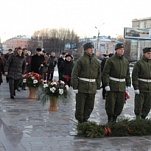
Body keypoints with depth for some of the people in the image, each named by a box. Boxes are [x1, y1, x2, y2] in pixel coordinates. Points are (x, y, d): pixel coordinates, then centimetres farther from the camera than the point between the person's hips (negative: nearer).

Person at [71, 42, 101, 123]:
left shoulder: (97, 61, 10)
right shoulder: (80, 60, -5)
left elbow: (99, 75, 16)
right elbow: (74, 74, -7)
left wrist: (98, 86, 10)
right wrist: (75, 87, -11)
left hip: (92, 88, 4)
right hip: (81, 87, -4)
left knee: (90, 106, 8)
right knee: (80, 106, 2)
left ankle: (85, 120, 23)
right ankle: (80, 121, 15)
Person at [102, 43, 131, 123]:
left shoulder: (126, 61, 11)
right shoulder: (110, 60, -6)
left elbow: (127, 74, 17)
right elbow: (105, 73, -9)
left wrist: (128, 85, 11)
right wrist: (106, 85, -15)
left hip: (122, 86, 5)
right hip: (112, 86, -4)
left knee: (120, 104, 6)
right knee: (110, 103, -1)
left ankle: (115, 118, 21)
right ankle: (110, 118, 18)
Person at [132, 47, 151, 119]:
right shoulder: (138, 63, -8)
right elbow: (134, 76, -12)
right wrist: (136, 88, -18)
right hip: (140, 88, -4)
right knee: (138, 104, -1)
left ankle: (143, 117, 20)